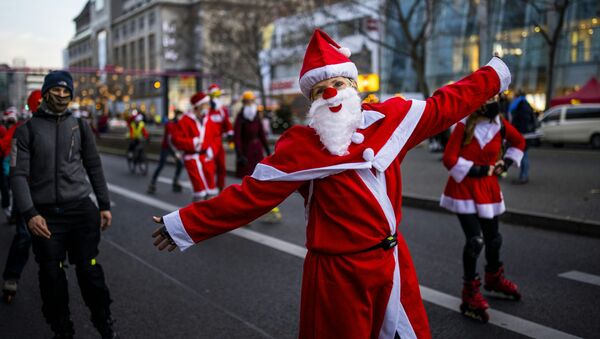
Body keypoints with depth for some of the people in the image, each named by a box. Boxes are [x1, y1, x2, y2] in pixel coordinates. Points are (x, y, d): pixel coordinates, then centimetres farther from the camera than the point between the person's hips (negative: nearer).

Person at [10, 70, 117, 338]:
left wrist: (104, 205, 9)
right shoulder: (27, 130, 2)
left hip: (81, 209, 1)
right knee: (52, 277, 6)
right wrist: (29, 213, -16)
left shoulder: (79, 127, 9)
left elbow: (94, 167, 13)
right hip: (45, 214, -1)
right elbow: (18, 174, -4)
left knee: (89, 270, 3)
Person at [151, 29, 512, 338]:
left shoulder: (390, 119, -1)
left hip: (392, 260, 5)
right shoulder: (302, 147, -13)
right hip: (338, 271, -4)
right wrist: (186, 224, -17)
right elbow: (250, 194, -14)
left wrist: (494, 75, 20)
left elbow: (444, 106, 11)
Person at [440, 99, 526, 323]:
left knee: (493, 237, 17)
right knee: (475, 240, -14)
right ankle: (470, 293, 2)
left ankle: (494, 278, 43)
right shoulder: (464, 126, -15)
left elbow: (519, 142, 19)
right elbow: (449, 159, -19)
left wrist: (506, 162, 5)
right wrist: (480, 170, -18)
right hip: (464, 189, -5)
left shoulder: (501, 125, -1)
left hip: (489, 189, 5)